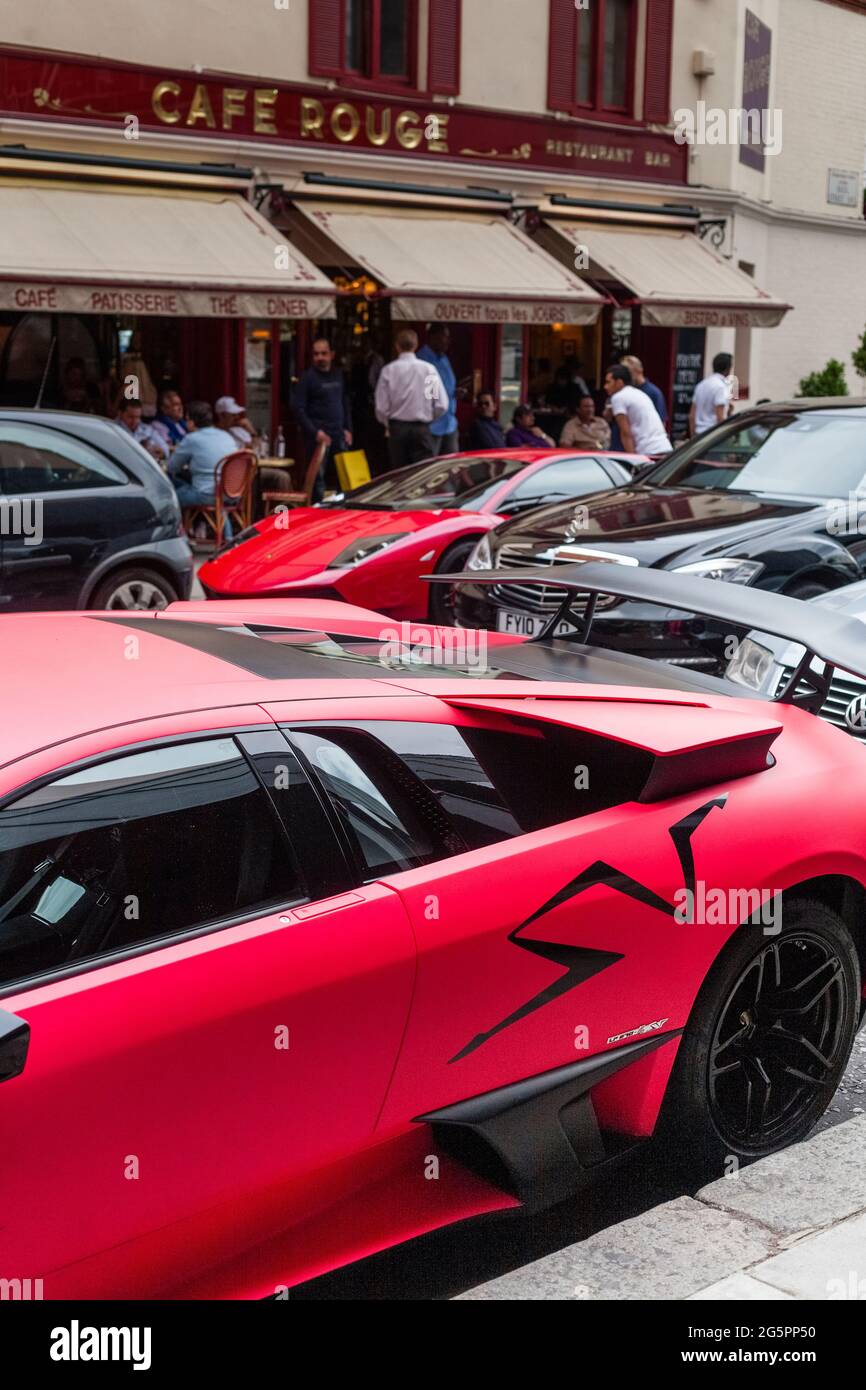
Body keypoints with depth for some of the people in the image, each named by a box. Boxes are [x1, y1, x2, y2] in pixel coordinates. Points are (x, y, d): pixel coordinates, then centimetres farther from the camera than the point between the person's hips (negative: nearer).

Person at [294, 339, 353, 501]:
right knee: (318, 475, -5)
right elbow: (299, 409, -8)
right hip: (319, 436, -5)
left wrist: (347, 429, 11)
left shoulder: (339, 375, 13)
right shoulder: (307, 377, -4)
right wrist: (315, 432, -16)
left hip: (339, 434, 5)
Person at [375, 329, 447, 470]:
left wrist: (388, 424, 13)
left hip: (397, 428, 1)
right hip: (422, 429, -1)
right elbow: (442, 404, -5)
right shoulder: (429, 369, -4)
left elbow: (381, 407, -7)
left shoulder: (388, 370, -5)